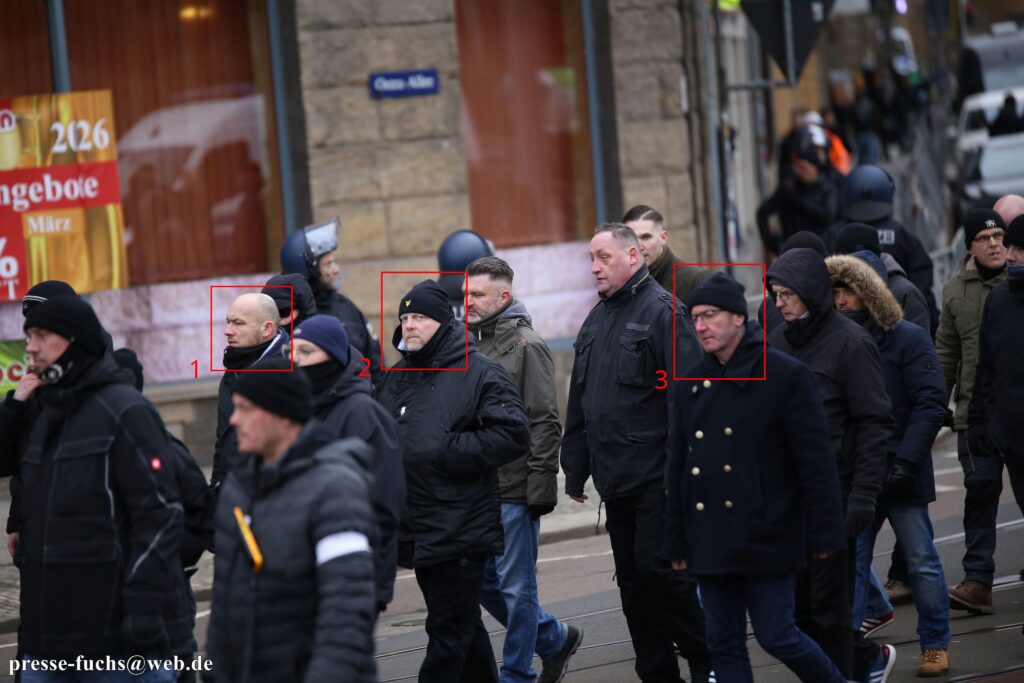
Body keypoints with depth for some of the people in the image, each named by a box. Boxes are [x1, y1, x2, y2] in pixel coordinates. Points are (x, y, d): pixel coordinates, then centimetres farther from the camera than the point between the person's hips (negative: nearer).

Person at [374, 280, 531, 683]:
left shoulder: (479, 373, -7)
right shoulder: (395, 378, 15)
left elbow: (514, 435, -15)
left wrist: (448, 453, -17)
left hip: (461, 528, -7)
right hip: (416, 529, 7)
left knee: (448, 631, -6)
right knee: (463, 624, 17)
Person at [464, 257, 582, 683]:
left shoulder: (525, 346, -8)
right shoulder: (470, 344, 12)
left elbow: (545, 423, -11)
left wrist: (540, 485, -16)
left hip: (514, 491, -7)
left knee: (515, 586, 0)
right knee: (483, 582, 10)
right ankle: (555, 638, 28)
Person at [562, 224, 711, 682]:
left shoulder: (661, 311, -9)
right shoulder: (597, 320, 16)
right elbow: (579, 401, 20)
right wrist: (575, 468, 16)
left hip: (655, 476, -8)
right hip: (615, 480, 8)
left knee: (658, 569, -9)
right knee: (633, 581, 9)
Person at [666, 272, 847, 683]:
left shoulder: (785, 375, -6)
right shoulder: (693, 383, 11)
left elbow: (816, 461, -8)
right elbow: (678, 465, 15)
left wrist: (824, 535, -11)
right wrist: (677, 541, 14)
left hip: (766, 537, -6)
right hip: (712, 542, 6)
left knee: (776, 636, -6)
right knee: (724, 646, 6)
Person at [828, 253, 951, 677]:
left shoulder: (908, 339, -6)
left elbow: (930, 403, -11)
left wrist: (906, 461, -19)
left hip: (900, 474, -3)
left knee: (921, 562, 5)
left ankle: (935, 645, 17)